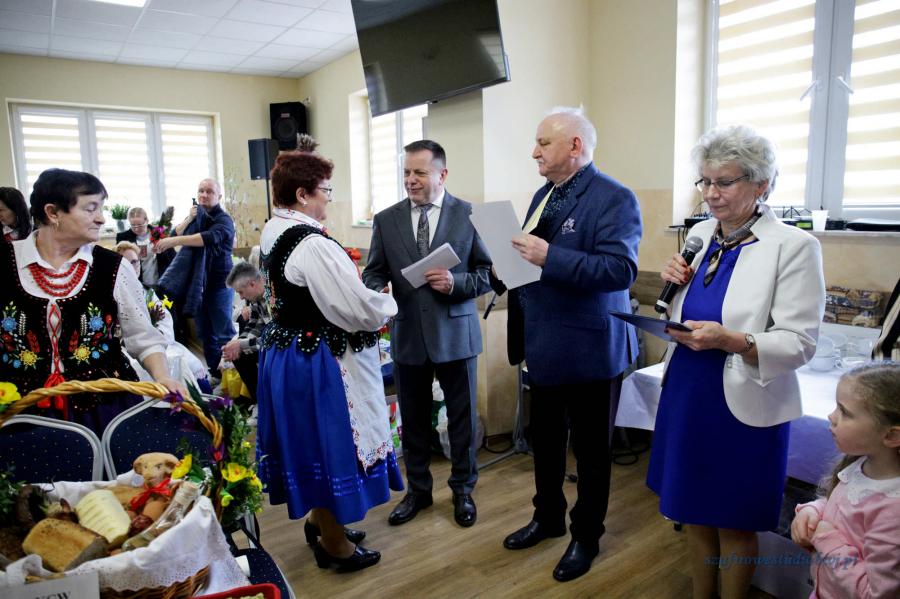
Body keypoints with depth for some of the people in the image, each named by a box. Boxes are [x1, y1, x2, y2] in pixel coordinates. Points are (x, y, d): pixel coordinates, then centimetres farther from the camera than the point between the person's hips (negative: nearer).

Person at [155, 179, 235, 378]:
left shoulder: (223, 219, -8)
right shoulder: (196, 216, 14)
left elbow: (209, 238, -27)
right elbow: (175, 234, 5)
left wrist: (175, 241, -34)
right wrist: (189, 219, -10)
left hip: (218, 283, -6)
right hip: (196, 283, 6)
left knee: (224, 334, -6)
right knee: (206, 335, 10)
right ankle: (215, 374, 18)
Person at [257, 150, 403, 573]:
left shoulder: (273, 233, 6)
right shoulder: (313, 245, -25)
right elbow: (359, 310, -26)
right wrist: (389, 305, -5)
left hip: (285, 348, 10)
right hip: (319, 360, -10)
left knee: (310, 439, 22)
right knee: (331, 442, 6)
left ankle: (320, 521, 42)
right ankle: (335, 546, 25)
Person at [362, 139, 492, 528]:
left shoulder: (469, 215, -4)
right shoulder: (386, 220, 3)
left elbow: (488, 273, -2)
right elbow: (374, 273, 5)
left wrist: (456, 283, -19)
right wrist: (376, 292, -17)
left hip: (455, 333, -2)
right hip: (407, 334, 2)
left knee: (462, 417, 12)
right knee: (412, 419, 15)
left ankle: (462, 490, 33)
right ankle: (418, 490, 35)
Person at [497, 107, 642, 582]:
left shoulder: (614, 199, -16)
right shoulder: (543, 195, 11)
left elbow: (620, 269, -27)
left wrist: (550, 257, -32)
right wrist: (515, 257, -4)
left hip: (589, 349, -8)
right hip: (544, 345, 8)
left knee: (590, 450, 12)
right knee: (544, 440, 21)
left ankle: (586, 537, 33)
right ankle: (548, 517, 43)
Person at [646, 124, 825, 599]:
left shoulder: (793, 246, -13)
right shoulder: (699, 235, 4)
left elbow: (800, 343, -16)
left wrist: (732, 340, -31)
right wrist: (673, 285, -6)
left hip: (742, 407, -5)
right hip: (685, 396, 6)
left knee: (733, 524, 13)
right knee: (693, 513, 19)